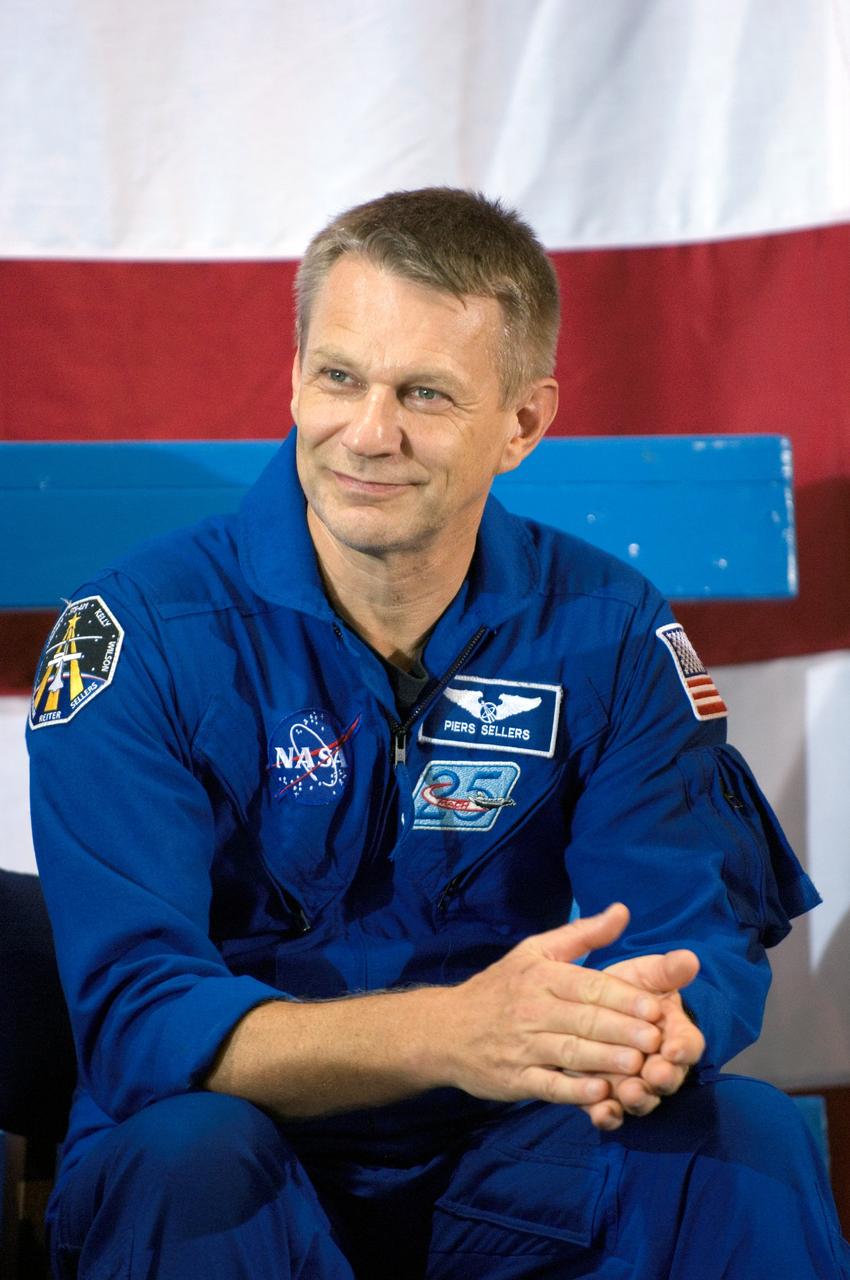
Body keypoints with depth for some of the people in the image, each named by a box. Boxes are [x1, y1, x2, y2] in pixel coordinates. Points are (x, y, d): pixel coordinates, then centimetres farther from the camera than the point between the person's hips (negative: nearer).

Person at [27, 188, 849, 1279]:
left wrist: (651, 1029, -32)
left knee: (749, 1138, -25)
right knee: (187, 1149, -35)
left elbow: (706, 931, -4)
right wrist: (446, 1032, -37)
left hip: (498, 1172, 3)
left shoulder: (607, 634, 1)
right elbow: (133, 1012, -20)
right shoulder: (144, 634, -10)